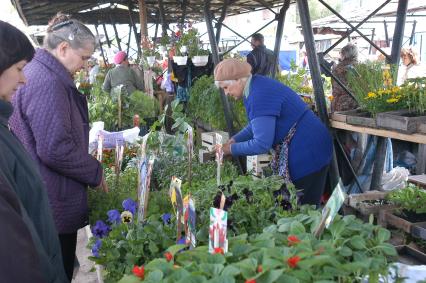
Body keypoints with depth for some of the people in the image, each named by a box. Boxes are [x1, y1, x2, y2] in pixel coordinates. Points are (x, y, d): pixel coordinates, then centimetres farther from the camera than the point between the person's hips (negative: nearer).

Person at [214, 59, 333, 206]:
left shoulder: (259, 96, -24)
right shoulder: (257, 85, 7)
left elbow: (262, 143, -26)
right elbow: (257, 123, 20)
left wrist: (232, 149, -12)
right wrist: (234, 139, 8)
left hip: (307, 152, -10)